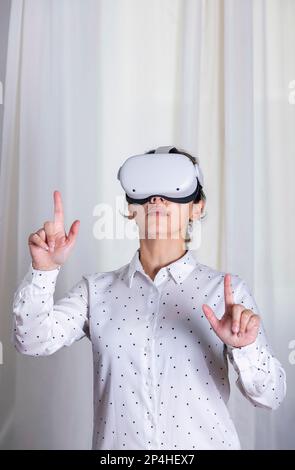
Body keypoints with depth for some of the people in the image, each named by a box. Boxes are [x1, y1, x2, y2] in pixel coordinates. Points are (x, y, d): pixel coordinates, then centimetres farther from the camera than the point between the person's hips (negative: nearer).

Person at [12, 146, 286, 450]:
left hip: (205, 443, 0)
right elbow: (34, 341, -13)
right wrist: (45, 270, -26)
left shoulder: (226, 289, -10)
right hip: (115, 444, 1)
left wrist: (245, 348, -29)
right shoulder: (96, 288, -5)